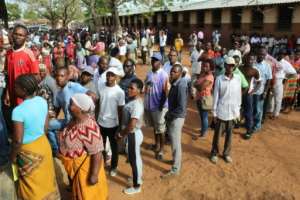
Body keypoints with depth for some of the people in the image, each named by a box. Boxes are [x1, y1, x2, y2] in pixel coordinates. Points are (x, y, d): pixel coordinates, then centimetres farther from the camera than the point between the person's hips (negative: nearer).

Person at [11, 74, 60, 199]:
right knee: (45, 177, 27)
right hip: (44, 143, 6)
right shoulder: (42, 101, -10)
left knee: (33, 183, 19)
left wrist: (13, 155, -5)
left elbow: (18, 140, -23)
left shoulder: (18, 111, -29)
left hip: (29, 151, -6)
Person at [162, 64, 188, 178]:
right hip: (173, 117, 9)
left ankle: (175, 170, 18)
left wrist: (168, 115, -17)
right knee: (174, 142, 23)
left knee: (175, 144, 4)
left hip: (176, 118, -9)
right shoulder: (175, 83, 5)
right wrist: (169, 114, 7)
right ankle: (176, 160, 43)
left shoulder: (181, 86, -25)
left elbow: (181, 108, -28)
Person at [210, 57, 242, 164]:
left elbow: (238, 96, 6)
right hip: (221, 112, -2)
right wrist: (214, 112, -4)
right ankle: (214, 153, 26)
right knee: (217, 134, 8)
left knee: (229, 134, 14)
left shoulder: (238, 79, 0)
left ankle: (226, 153, 31)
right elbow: (216, 96, -5)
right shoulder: (219, 79, -8)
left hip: (233, 112, 3)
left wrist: (238, 111, 8)